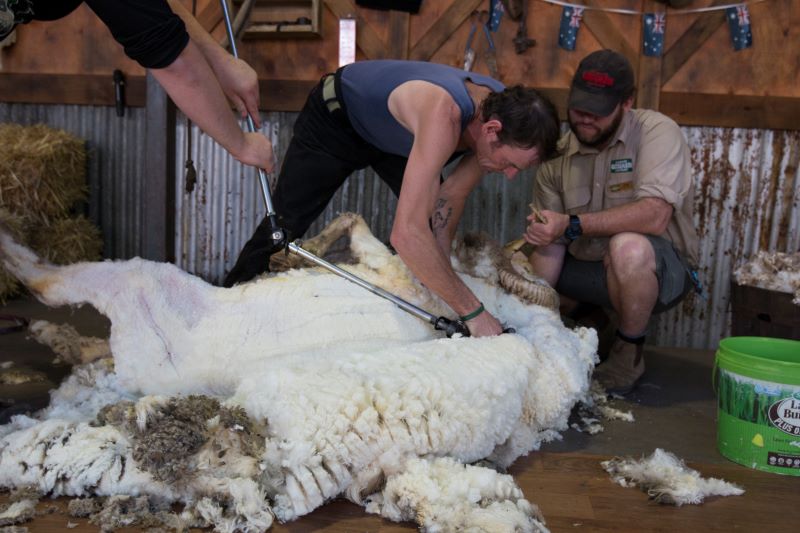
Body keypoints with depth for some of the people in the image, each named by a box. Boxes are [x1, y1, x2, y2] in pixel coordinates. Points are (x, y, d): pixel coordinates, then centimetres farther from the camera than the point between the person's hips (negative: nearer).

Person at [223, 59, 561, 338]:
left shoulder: (504, 113, -25)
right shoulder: (444, 115, -48)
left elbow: (452, 195, -15)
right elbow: (406, 233, -55)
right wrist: (473, 312, -49)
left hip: (394, 134, 6)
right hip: (336, 118, -6)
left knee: (434, 228, -3)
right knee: (285, 223, 3)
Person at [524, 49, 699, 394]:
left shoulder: (657, 132, -16)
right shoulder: (558, 155, -2)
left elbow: (654, 217, -32)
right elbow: (550, 245, -8)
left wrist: (573, 224, -37)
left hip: (659, 269, -5)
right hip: (586, 270, 6)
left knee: (628, 246, -37)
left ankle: (628, 354, -12)